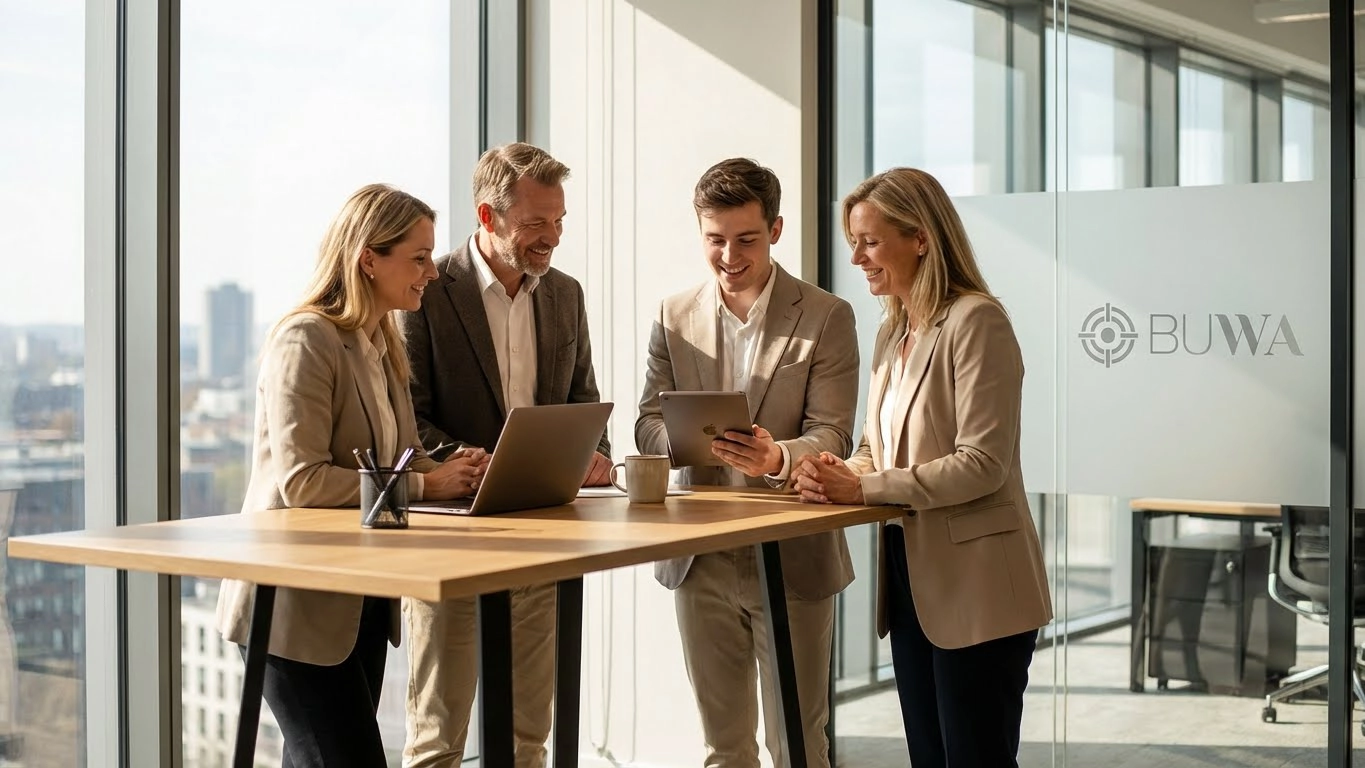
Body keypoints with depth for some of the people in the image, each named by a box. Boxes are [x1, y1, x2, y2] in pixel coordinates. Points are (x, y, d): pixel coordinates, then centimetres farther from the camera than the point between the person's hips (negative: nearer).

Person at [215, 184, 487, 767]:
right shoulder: (307, 340, -16)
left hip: (359, 602, 9)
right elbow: (300, 480, -23)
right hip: (299, 607, -9)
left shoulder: (380, 343, 13)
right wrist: (426, 485, -23)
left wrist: (452, 470, -6)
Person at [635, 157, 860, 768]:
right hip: (701, 558, 3)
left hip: (792, 557, -3)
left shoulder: (826, 317, -4)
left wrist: (778, 458, -31)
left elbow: (832, 435, -9)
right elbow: (648, 422, 2)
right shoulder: (674, 317, 7)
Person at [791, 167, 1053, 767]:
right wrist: (836, 474, -6)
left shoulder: (975, 320, -13)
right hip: (911, 579, 8)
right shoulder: (892, 334, 13)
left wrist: (863, 488, -20)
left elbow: (982, 464, -20)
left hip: (973, 588, -8)